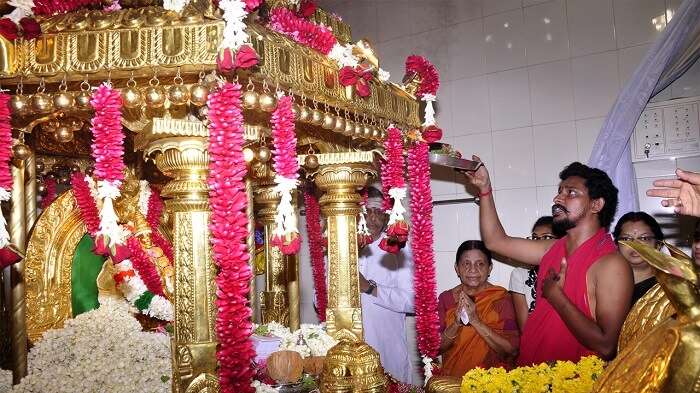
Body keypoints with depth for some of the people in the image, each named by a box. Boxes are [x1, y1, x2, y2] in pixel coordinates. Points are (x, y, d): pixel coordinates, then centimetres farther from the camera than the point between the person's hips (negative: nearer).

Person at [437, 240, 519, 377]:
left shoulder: (501, 297, -2)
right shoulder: (445, 298, 2)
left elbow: (512, 350, -9)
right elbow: (435, 347, 1)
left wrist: (476, 321, -18)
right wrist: (456, 323, -16)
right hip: (453, 378, 1)